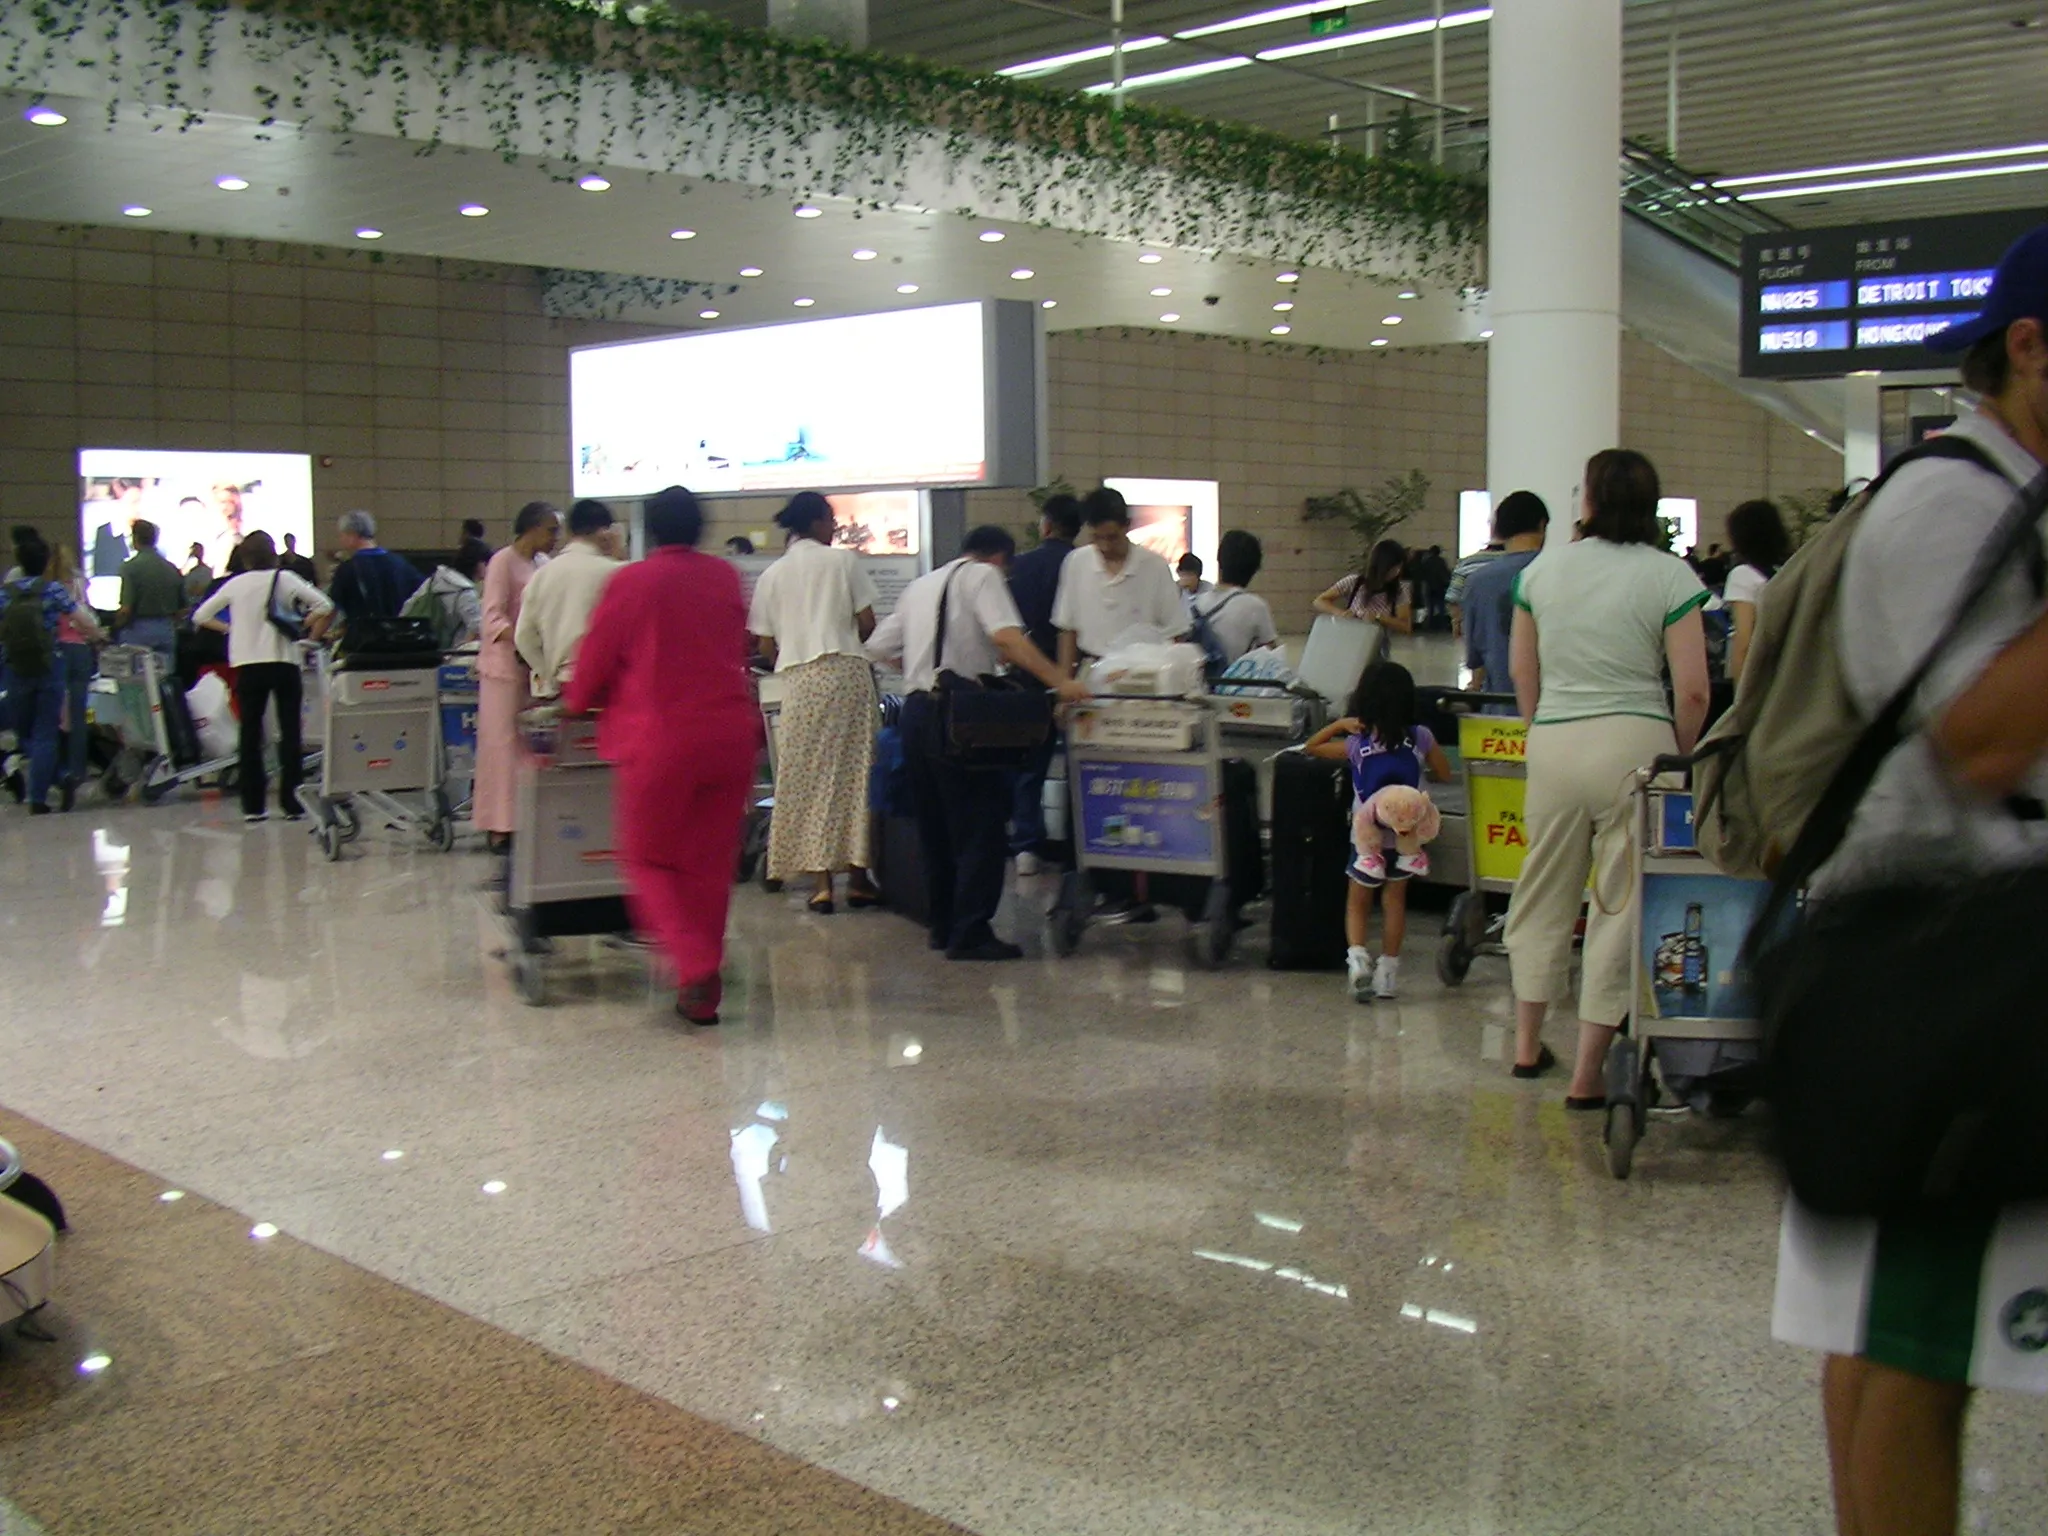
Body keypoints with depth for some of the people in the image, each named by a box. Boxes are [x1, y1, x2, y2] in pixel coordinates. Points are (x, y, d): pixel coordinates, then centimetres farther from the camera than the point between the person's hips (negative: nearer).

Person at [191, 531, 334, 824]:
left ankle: (252, 804, 4)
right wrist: (307, 629, 5)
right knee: (289, 730, 4)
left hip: (247, 664, 1)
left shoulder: (236, 584, 5)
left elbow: (200, 616, 12)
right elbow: (325, 606, -7)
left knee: (250, 733, 6)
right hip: (284, 661, -1)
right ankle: (290, 801, 2)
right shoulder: (285, 579, 0)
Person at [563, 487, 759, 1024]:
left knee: (649, 858, 8)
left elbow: (596, 659, 4)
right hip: (730, 733, 4)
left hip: (660, 740, -4)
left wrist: (576, 703, 23)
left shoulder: (630, 582, -4)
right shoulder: (727, 578, 7)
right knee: (711, 863, 11)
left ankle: (694, 966, -10)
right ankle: (702, 985, 16)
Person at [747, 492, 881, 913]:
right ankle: (857, 875, 6)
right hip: (847, 671, -2)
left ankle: (821, 881, 0)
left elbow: (765, 646, 8)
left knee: (808, 776, 4)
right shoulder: (843, 561, 3)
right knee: (854, 770, 4)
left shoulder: (771, 576, 10)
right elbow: (867, 622, 0)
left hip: (797, 680, 2)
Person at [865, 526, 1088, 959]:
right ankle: (970, 933, -8)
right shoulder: (983, 575, -1)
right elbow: (1006, 637, -18)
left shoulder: (921, 585, 20)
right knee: (980, 824, -4)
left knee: (935, 825, 15)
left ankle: (942, 925, 21)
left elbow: (879, 646, 18)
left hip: (915, 710, 8)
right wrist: (1060, 680, -23)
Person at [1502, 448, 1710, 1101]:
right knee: (1621, 901, 3)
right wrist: (1680, 756, 6)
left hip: (1553, 744, 4)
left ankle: (1527, 1044, 29)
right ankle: (1588, 1073, 5)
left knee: (1545, 890, 18)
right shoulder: (1671, 576, -5)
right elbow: (1692, 690, -9)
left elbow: (1521, 669, 12)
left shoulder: (1542, 569, 5)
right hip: (1634, 741, -3)